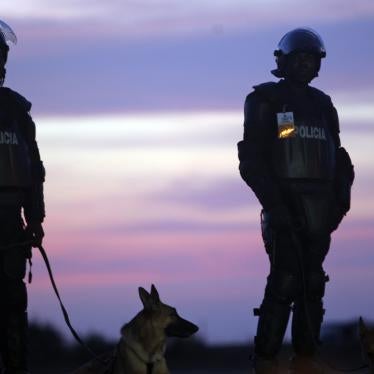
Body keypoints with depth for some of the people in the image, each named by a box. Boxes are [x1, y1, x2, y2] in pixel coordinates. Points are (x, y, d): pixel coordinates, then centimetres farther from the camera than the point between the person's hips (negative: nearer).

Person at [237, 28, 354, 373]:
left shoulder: (322, 105, 18)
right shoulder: (266, 101, 0)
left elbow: (336, 156, 19)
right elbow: (252, 159, -6)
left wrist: (342, 193, 3)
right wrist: (274, 202, -15)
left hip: (319, 208, 6)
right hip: (286, 206, -6)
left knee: (312, 283, 5)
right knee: (285, 282, -13)